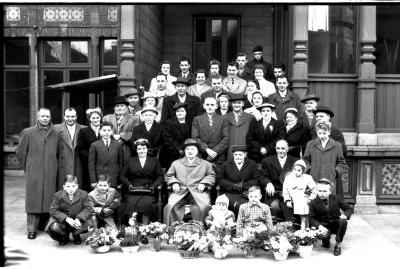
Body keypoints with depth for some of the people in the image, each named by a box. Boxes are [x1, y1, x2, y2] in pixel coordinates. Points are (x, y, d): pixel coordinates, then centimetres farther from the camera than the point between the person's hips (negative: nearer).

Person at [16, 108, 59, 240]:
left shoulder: (55, 134, 9)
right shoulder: (28, 132, 3)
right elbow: (20, 153, 9)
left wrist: (52, 166, 13)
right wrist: (27, 168, 12)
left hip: (50, 174, 2)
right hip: (34, 173, -2)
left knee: (49, 200, 3)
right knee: (33, 200, -2)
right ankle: (32, 229, 4)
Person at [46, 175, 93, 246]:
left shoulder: (83, 194, -9)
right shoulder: (58, 195, -9)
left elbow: (88, 208, -13)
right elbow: (54, 210, -14)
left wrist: (79, 219, -31)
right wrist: (67, 219, -29)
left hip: (77, 221, 0)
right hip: (63, 220, 0)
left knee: (87, 223, -30)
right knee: (54, 226, -31)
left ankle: (76, 235, 9)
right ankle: (64, 236, 9)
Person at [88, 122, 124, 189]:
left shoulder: (118, 145, 7)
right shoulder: (94, 145, 4)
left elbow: (121, 163, 8)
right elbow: (91, 165, 3)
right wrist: (93, 182, -4)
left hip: (114, 181, 1)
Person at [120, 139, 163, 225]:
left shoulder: (154, 161, 16)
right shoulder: (130, 161, 19)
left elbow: (160, 176, 10)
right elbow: (123, 176, 14)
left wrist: (153, 186, -6)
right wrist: (129, 185, -4)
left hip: (148, 192, -1)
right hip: (133, 192, 1)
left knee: (147, 202, -32)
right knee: (132, 203, -31)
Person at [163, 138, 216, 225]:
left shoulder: (205, 164, 19)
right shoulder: (176, 163, 22)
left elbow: (211, 176, 13)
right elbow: (168, 176, 20)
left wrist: (203, 183, -5)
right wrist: (174, 183, 0)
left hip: (198, 192, -1)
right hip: (180, 192, 1)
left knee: (203, 206, -32)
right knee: (171, 205, -27)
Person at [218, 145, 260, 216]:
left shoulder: (252, 164, 11)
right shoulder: (226, 164, 12)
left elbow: (256, 180, 7)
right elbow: (219, 179, 8)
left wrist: (243, 185, -8)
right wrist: (233, 185, -6)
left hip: (245, 193, 0)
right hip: (229, 193, 0)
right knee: (239, 206, -30)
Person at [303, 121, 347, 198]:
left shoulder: (337, 146, 7)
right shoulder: (310, 144, 11)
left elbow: (341, 162, 11)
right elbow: (306, 160, 15)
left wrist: (336, 171, -3)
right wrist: (308, 170, 0)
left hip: (330, 180, -1)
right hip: (314, 180, 1)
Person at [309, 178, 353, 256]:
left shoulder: (336, 199, -1)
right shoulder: (314, 203, -5)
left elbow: (349, 209, 5)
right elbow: (311, 218, -7)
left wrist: (345, 215, -19)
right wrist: (319, 226, -27)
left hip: (336, 224, 2)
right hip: (324, 226, -1)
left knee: (343, 222, -32)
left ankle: (338, 245, -12)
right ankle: (326, 242, 8)